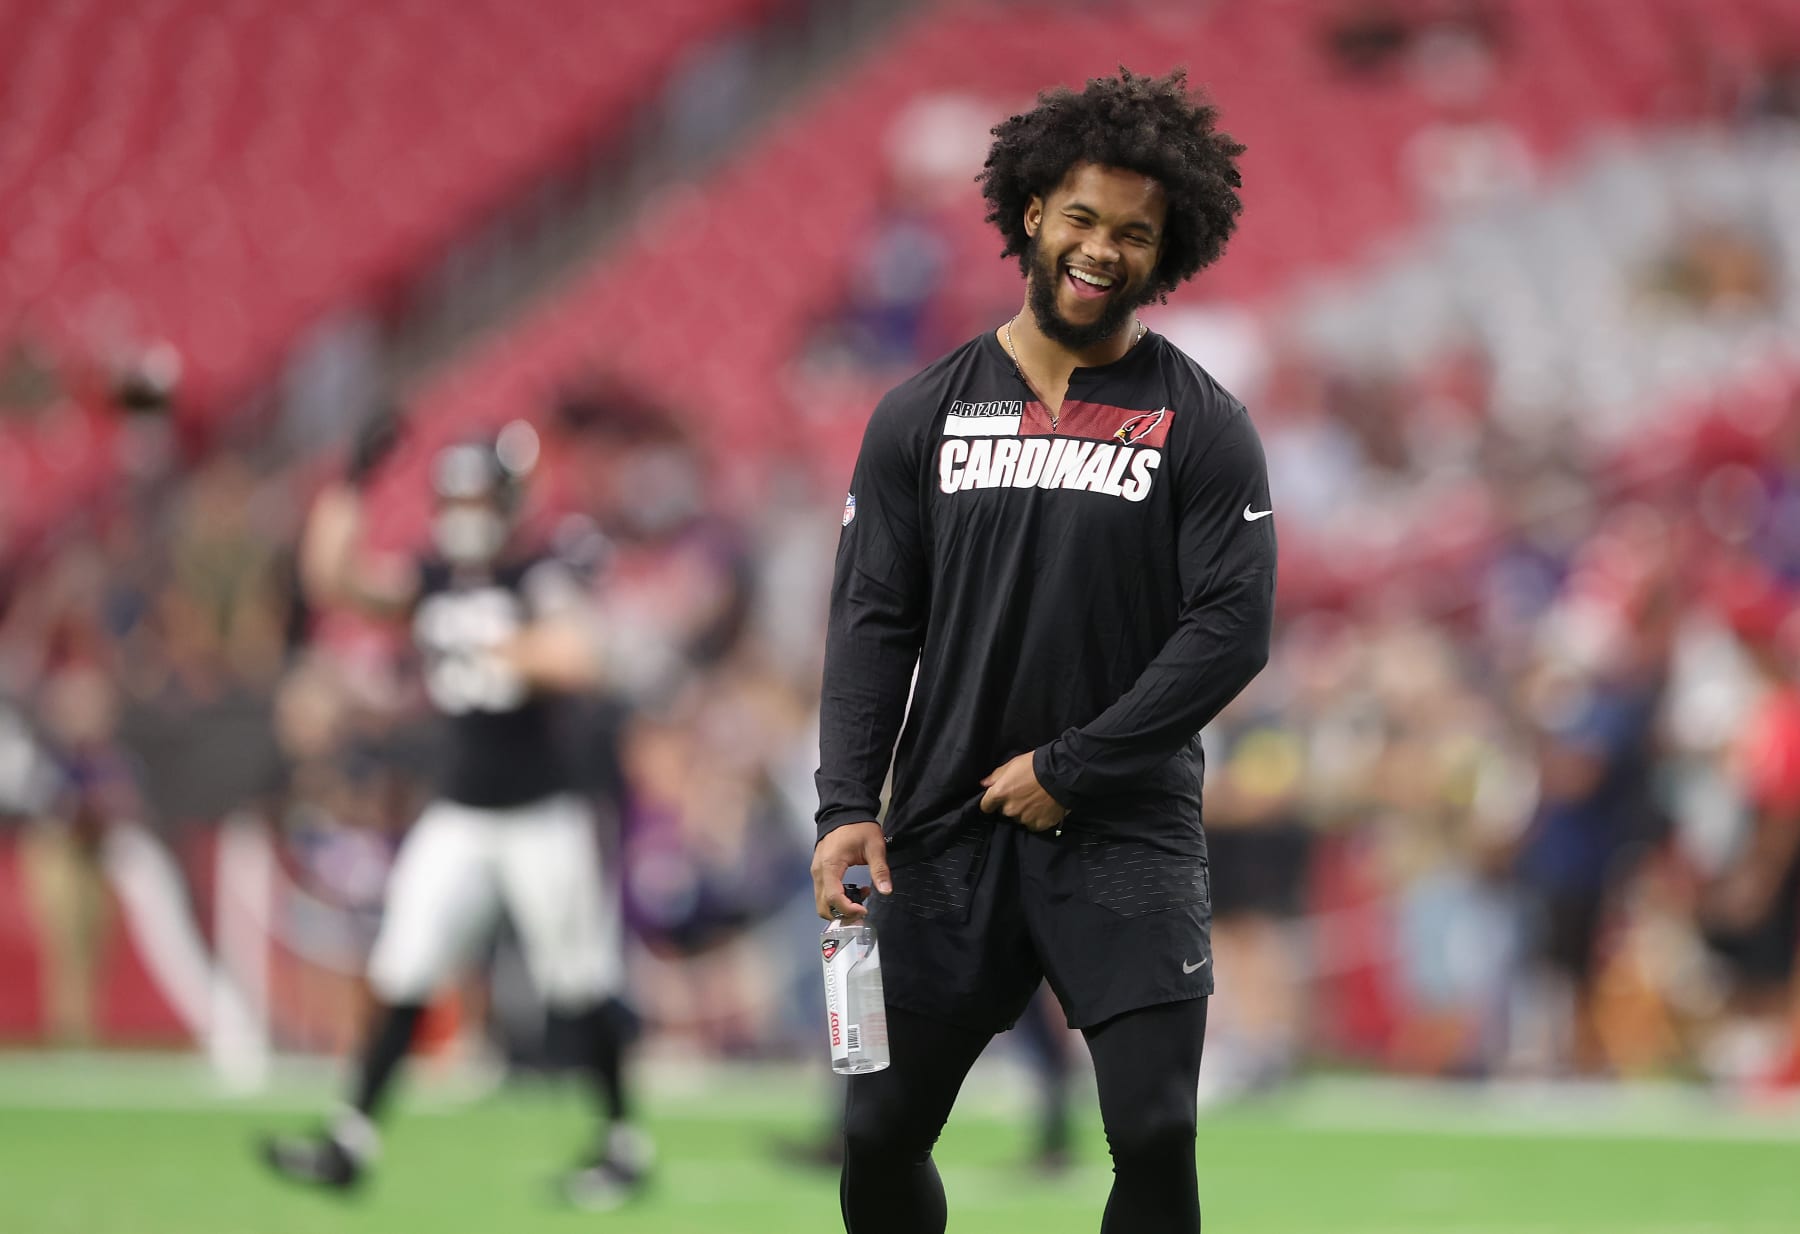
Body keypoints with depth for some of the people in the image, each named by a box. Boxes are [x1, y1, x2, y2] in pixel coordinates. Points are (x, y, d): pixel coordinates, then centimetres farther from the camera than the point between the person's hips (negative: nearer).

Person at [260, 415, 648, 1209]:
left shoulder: (538, 582, -8)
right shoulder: (428, 583, 6)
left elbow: (577, 660, -25)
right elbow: (329, 578, -3)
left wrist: (487, 647, -25)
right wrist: (349, 485, -8)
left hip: (541, 815, -4)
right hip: (458, 815, 4)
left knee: (577, 986, 1)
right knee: (401, 977, -3)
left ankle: (623, 1142, 14)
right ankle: (352, 1139, -3)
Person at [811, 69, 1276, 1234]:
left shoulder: (1202, 427, 0)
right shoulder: (924, 415, 6)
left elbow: (1231, 629, -7)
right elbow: (873, 621, 4)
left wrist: (1071, 770, -12)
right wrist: (847, 806, -8)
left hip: (1127, 833, -2)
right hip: (950, 831, 2)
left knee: (1156, 1135, -12)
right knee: (880, 1135, 4)